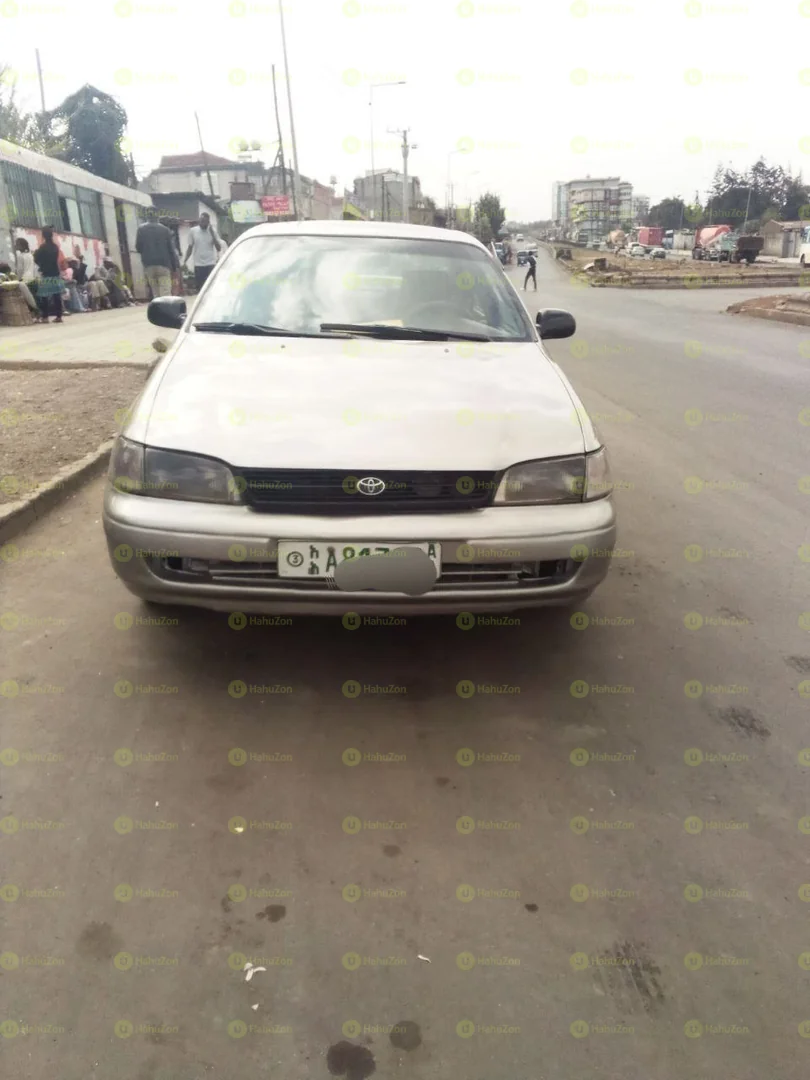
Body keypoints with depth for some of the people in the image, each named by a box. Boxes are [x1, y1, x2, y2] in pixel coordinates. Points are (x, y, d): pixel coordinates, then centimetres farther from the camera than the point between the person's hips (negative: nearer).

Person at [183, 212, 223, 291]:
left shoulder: (213, 231, 2)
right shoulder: (193, 231, 5)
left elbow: (219, 248, -4)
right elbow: (190, 248, 10)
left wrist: (212, 233, -11)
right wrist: (185, 261, 2)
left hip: (210, 264, -1)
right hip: (198, 264, 2)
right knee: (199, 288, 4)